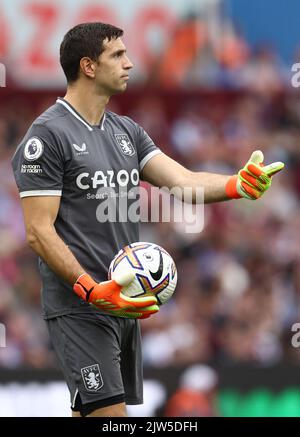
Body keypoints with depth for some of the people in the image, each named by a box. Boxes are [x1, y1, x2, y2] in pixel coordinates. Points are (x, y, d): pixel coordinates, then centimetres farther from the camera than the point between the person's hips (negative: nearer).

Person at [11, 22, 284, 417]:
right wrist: (93, 291, -24)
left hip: (124, 305, 8)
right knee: (109, 414, -16)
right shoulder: (47, 136, -10)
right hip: (78, 307, -8)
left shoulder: (126, 131, 14)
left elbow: (183, 180, 4)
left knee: (90, 412, 12)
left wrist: (236, 185, -17)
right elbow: (39, 232, -14)